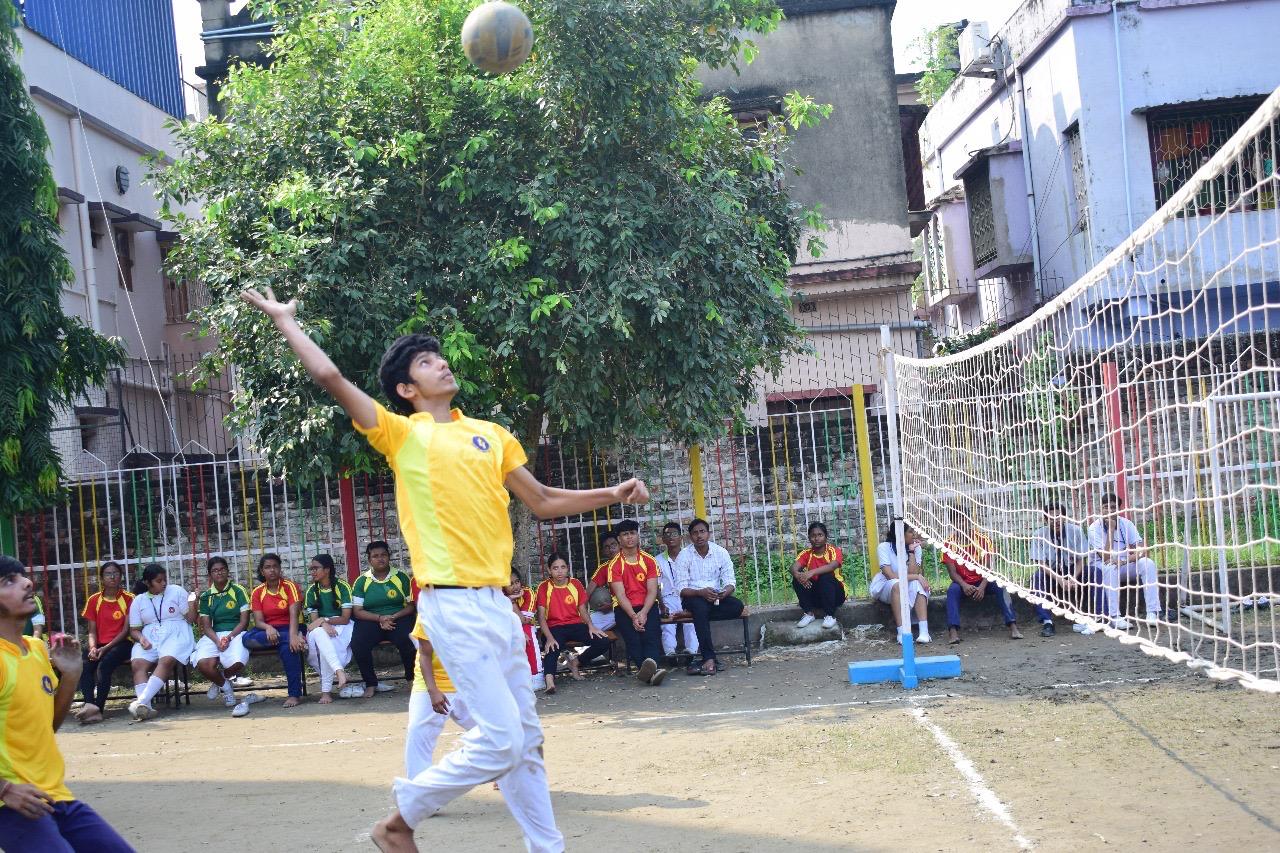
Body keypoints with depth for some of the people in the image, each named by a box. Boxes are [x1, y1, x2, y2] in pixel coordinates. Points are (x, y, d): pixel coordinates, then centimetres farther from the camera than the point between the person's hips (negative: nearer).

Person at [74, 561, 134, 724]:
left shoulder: (128, 599, 2)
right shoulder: (94, 600, 11)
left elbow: (126, 630, -4)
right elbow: (92, 630, 9)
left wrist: (105, 648, -15)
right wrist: (93, 647, -13)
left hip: (120, 643, -3)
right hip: (99, 644, 3)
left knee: (105, 664, -33)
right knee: (83, 666, -28)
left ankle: (98, 708, -38)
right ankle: (90, 704, -44)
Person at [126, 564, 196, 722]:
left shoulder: (177, 591, 8)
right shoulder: (138, 601, 14)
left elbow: (190, 618, 5)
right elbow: (134, 630, 13)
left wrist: (193, 603, -13)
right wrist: (141, 638, -9)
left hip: (175, 636, -2)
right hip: (149, 639, 2)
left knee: (166, 661, -34)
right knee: (138, 664, -29)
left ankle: (141, 701, -45)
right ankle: (146, 707, -45)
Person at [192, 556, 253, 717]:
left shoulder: (238, 590, 3)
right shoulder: (206, 596, 11)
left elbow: (244, 621, -2)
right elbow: (206, 626, 5)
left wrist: (229, 637, -17)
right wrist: (217, 641, -15)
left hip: (236, 634, -2)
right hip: (214, 635, 2)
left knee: (237, 664, -35)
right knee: (203, 664, -32)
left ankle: (219, 680, 6)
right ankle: (227, 688, 2)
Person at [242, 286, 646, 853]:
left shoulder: (491, 435, 16)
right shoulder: (402, 434, 0)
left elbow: (542, 501, 21)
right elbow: (330, 377, -7)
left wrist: (611, 495, 12)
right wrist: (285, 320, 2)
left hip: (497, 601, 6)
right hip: (454, 606, -6)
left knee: (526, 739, 11)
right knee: (500, 738, -11)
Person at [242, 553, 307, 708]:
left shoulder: (290, 586, -4)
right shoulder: (257, 592, 5)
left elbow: (294, 614, -16)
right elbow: (258, 621, -4)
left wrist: (293, 635, -35)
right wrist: (268, 628, -29)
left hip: (289, 629, -3)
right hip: (268, 631, 3)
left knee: (288, 646, -38)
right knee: (248, 638, -31)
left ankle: (295, 694, -31)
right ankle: (298, 638, -30)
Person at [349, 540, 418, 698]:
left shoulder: (401, 577, 8)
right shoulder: (362, 581, 8)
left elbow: (411, 605, 5)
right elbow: (357, 611, 2)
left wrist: (394, 617, -14)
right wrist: (380, 618, -14)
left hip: (399, 619, -1)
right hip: (371, 620, 1)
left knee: (407, 641, -33)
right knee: (358, 644, -29)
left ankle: (412, 679, -8)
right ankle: (371, 684, -10)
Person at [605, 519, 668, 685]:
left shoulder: (649, 560, 8)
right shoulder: (615, 565, 3)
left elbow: (652, 591, 0)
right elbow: (620, 595, -6)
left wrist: (643, 613, -17)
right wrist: (633, 616, -20)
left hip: (647, 606, 1)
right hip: (625, 609, -1)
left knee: (651, 633, -30)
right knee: (632, 637, -30)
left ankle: (648, 668, -56)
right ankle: (652, 671, -52)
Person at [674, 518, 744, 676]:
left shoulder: (721, 553, 3)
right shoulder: (684, 555, -5)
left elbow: (730, 581, -2)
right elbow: (681, 589, -10)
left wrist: (725, 591, -27)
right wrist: (701, 592, -29)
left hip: (716, 597, 3)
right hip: (693, 598, -3)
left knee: (737, 606, -27)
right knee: (700, 606, -38)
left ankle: (704, 645, -24)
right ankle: (710, 658, -43)